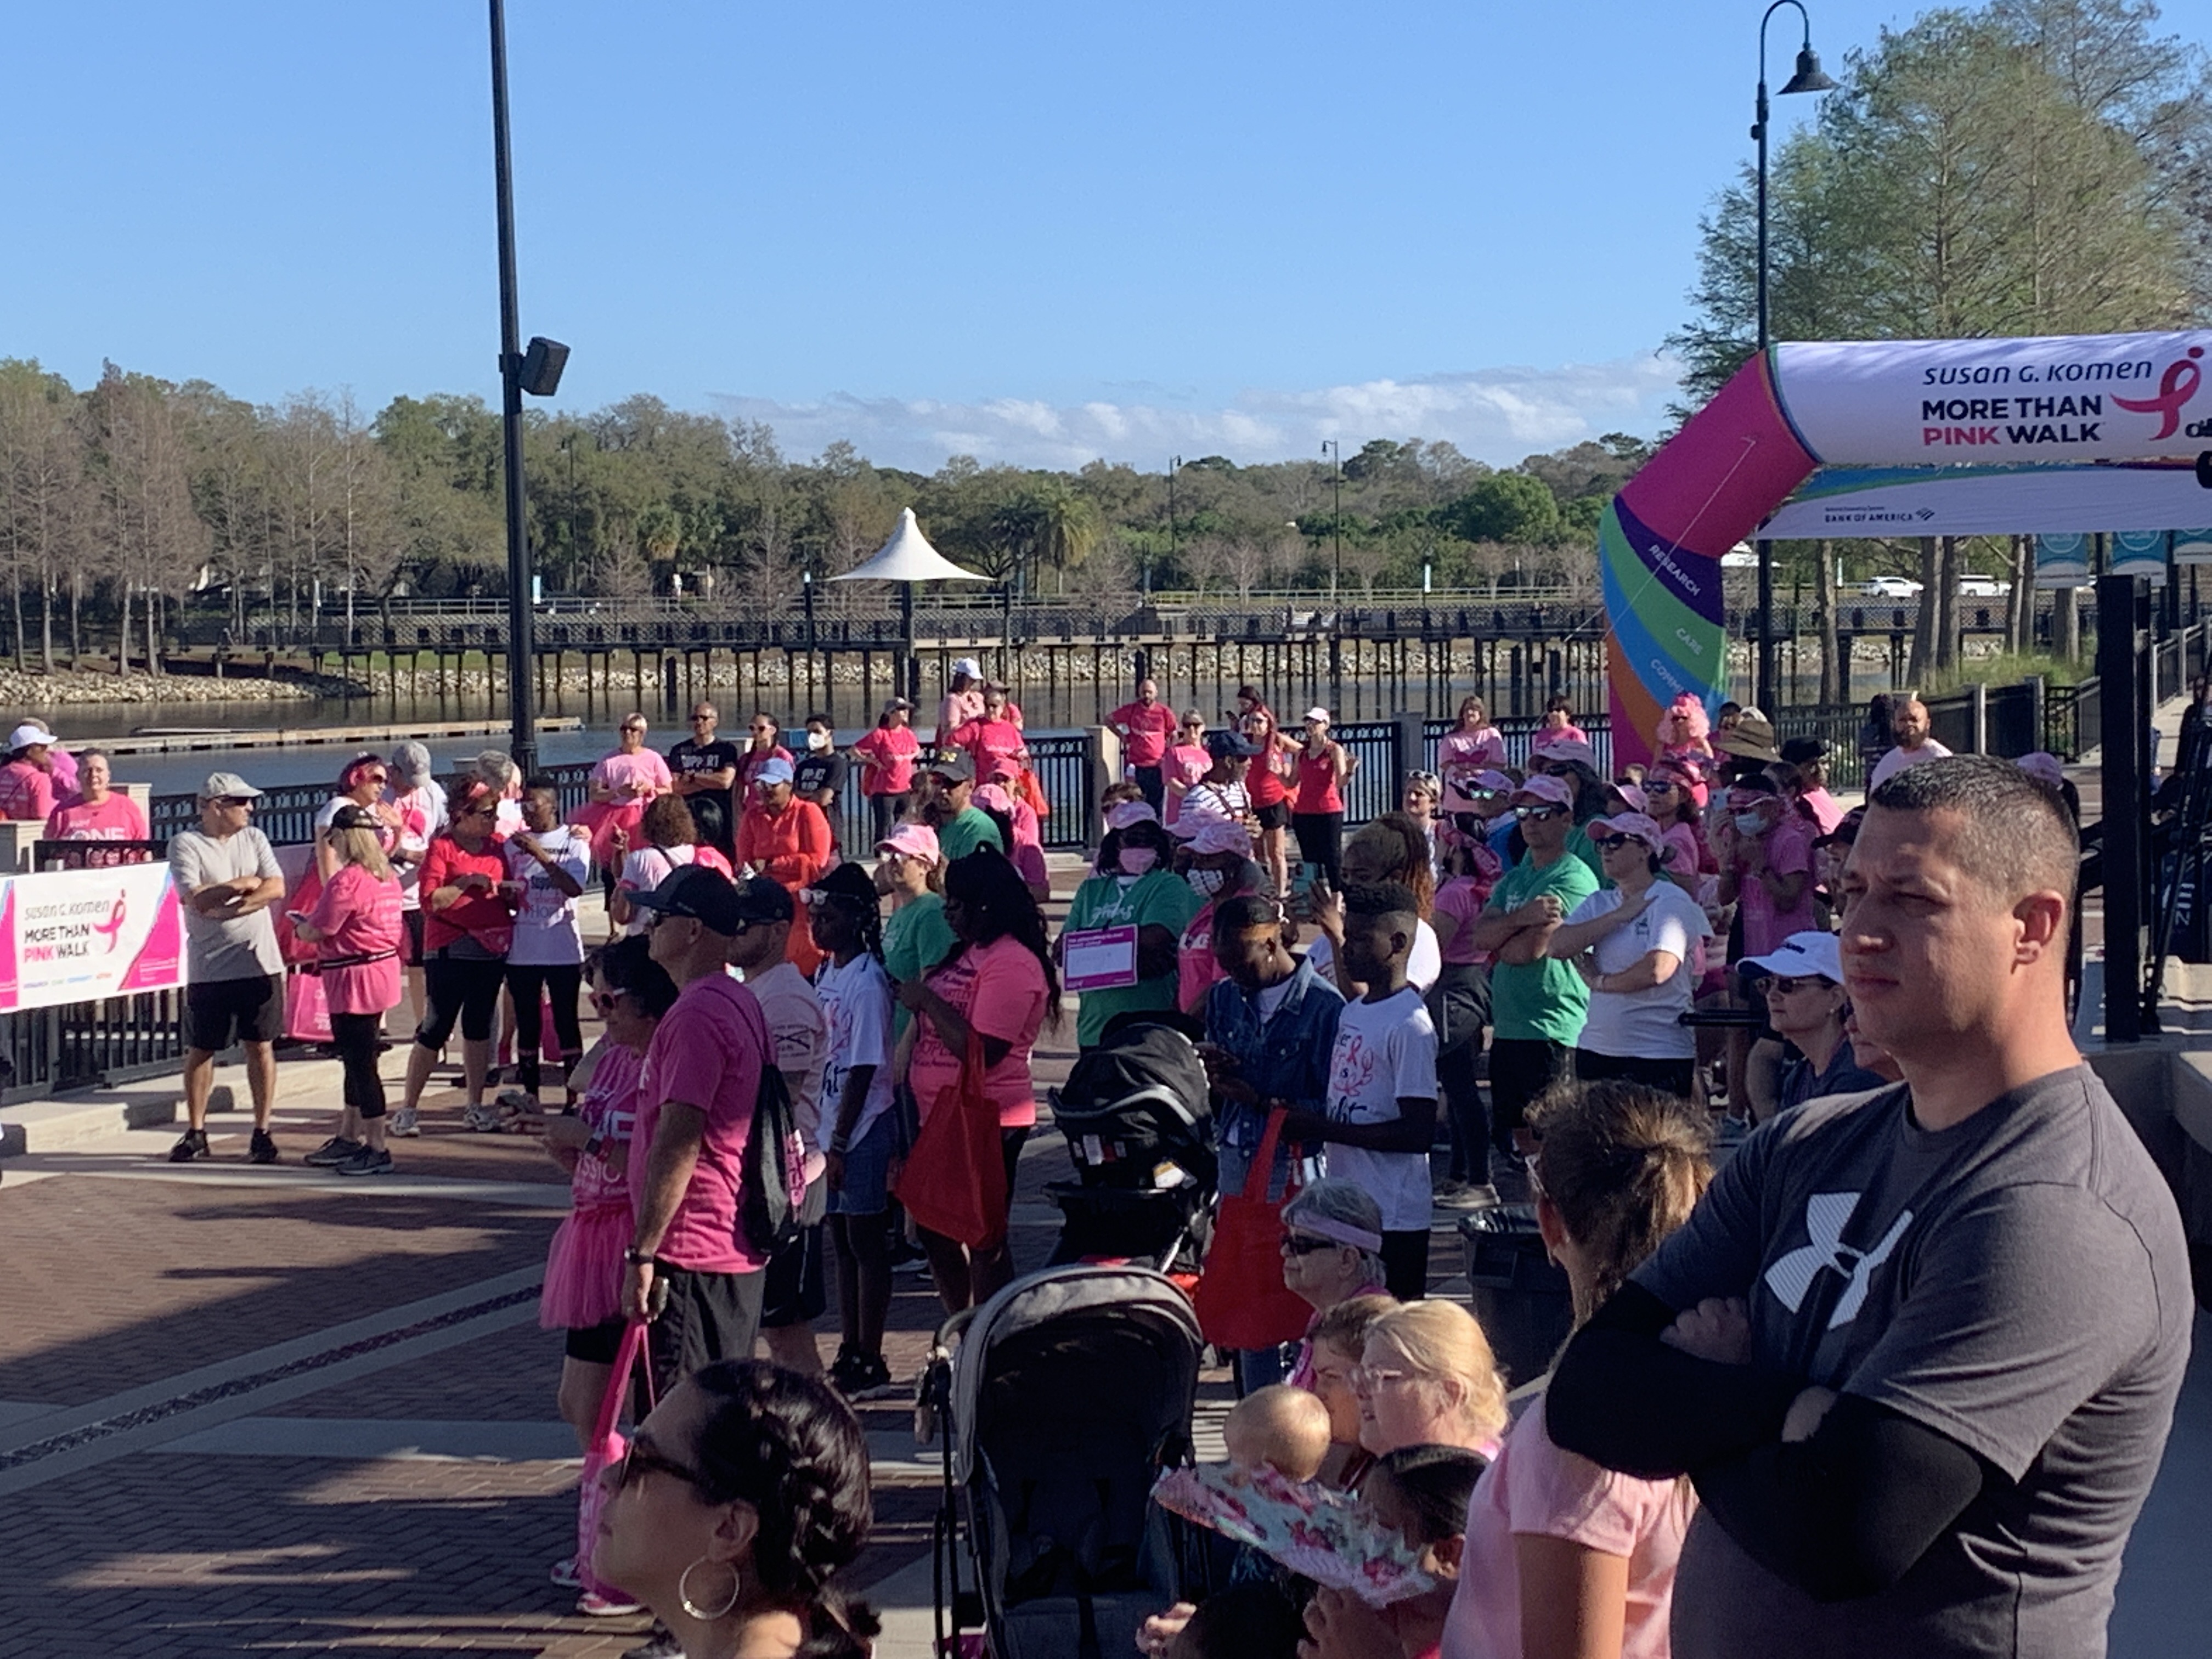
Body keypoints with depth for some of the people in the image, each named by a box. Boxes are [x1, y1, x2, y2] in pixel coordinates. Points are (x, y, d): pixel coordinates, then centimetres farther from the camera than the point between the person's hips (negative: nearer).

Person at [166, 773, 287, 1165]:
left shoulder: (254, 838, 8)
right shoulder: (185, 844, -4)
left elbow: (276, 888, -3)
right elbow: (196, 899, -15)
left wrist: (226, 906, -14)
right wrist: (244, 884, -5)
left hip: (260, 963, 3)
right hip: (208, 968, -2)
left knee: (261, 1046, 4)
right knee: (200, 1050, 6)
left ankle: (262, 1132, 11)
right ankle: (195, 1133, 17)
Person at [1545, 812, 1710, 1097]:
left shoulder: (1671, 901, -6)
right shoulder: (1599, 903, 14)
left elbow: (1658, 969, -20)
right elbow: (1556, 947, -3)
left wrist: (1600, 982, -5)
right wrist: (1619, 916, -8)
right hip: (1596, 1049, 6)